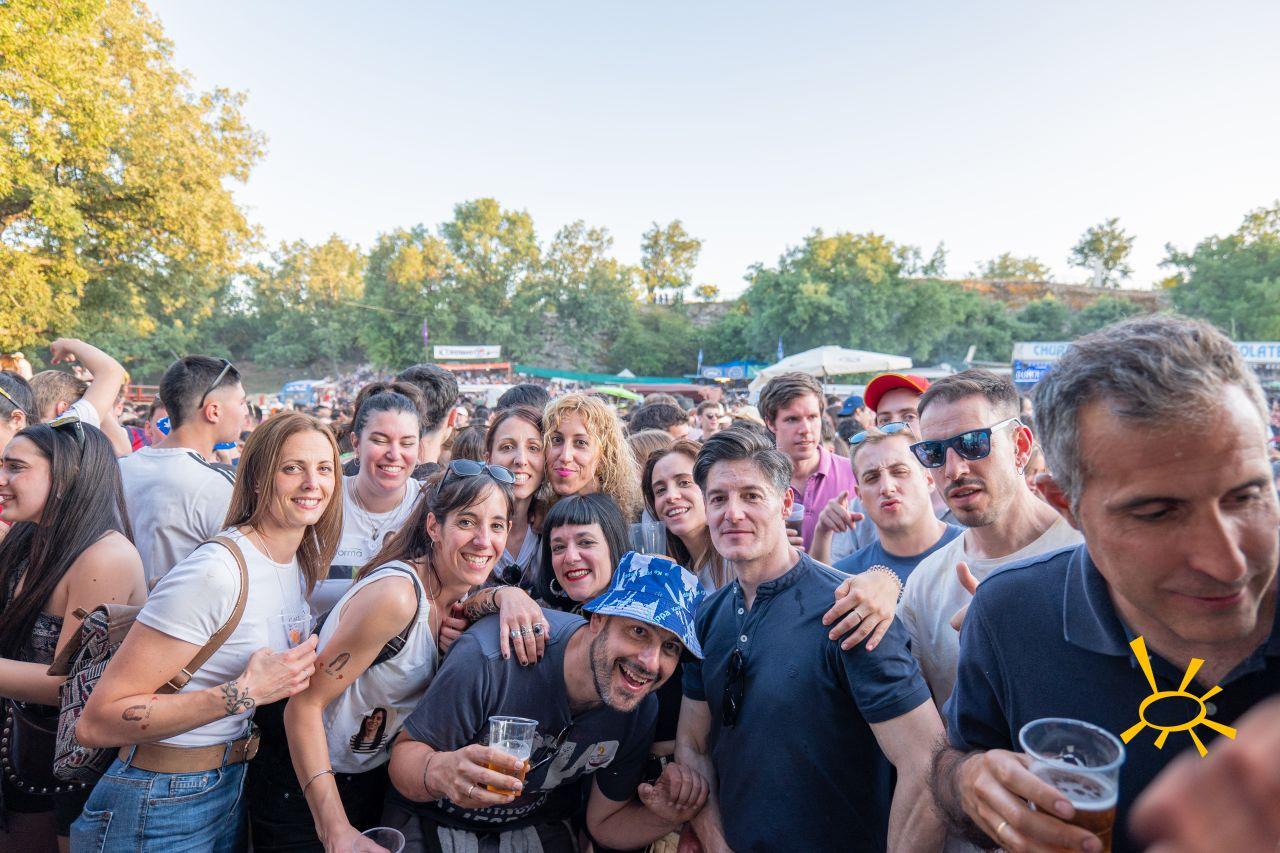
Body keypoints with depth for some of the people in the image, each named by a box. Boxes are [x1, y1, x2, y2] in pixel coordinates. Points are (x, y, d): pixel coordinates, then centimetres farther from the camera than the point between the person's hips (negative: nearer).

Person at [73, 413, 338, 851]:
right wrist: (246, 692, -29)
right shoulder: (213, 573, -25)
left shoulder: (302, 564, -1)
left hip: (233, 789, 7)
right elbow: (96, 723, -24)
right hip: (161, 812, -7)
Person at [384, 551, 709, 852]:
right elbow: (405, 752, -19)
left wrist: (665, 817, -22)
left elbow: (605, 823, -2)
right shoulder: (489, 658, -30)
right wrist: (440, 772, -40)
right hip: (429, 822, -1)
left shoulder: (641, 709, -15)